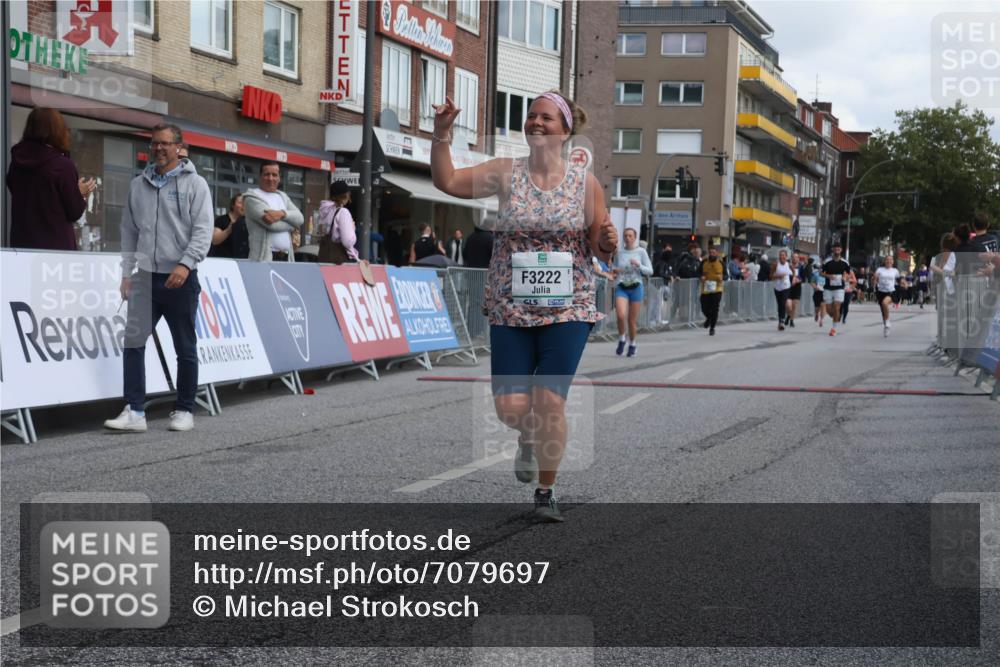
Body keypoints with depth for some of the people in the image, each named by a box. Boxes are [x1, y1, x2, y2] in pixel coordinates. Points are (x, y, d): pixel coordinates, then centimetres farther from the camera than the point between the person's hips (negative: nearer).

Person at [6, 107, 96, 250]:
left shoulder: (16, 162, 4)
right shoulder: (63, 166, -13)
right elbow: (74, 213, -7)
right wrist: (82, 195, 13)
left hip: (21, 242, 5)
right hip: (56, 244, -5)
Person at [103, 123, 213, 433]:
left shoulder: (194, 184, 0)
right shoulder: (138, 185, 13)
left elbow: (203, 230, -7)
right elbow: (129, 232, 16)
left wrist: (185, 263, -20)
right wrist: (126, 273, 9)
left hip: (180, 278, -4)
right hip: (145, 277, 4)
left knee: (185, 348, 4)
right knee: (133, 342, -5)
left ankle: (184, 410, 14)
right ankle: (134, 411, -2)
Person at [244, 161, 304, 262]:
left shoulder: (283, 197, 22)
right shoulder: (252, 197, 0)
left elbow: (299, 218, 6)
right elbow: (271, 223, -13)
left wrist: (282, 213, -14)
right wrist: (291, 225, 4)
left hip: (286, 257, 6)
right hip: (264, 257, -6)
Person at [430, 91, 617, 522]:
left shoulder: (585, 182, 2)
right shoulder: (506, 173, 3)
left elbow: (601, 250, 6)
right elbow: (446, 181, -2)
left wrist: (608, 242, -16)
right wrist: (441, 133, -13)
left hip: (567, 309, -1)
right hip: (510, 309, 1)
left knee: (549, 403, -8)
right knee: (510, 407, -3)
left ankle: (546, 492, 12)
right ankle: (529, 436, 36)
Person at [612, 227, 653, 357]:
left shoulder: (641, 252, 0)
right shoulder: (619, 253, 7)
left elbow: (650, 271, 0)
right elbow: (615, 270, 19)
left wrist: (639, 265, -17)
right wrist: (614, 271, -4)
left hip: (636, 288, -1)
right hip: (621, 288, 1)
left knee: (632, 320, 4)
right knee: (621, 315, -20)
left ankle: (632, 344, 25)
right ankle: (621, 340, 4)